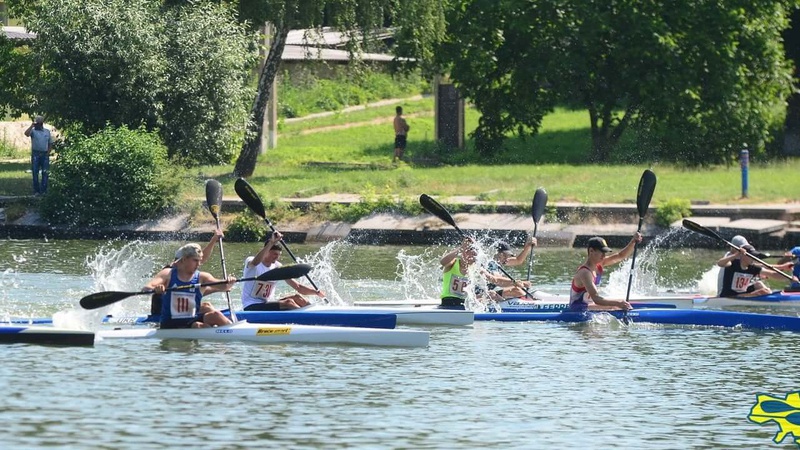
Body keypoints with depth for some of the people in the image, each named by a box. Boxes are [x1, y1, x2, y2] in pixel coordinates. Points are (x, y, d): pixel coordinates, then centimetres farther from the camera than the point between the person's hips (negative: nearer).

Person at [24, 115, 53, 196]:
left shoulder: (47, 131, 11)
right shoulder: (33, 131, 2)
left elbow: (50, 143, 14)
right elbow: (26, 133, -21)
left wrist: (48, 152, 1)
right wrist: (32, 126, -17)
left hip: (45, 154, 2)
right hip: (35, 154, -2)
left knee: (45, 173, 2)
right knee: (35, 173, -2)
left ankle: (43, 190, 7)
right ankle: (36, 190, 3)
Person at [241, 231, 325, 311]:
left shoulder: (277, 267, 6)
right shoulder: (250, 261, -9)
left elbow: (297, 287, 3)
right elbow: (255, 263, -37)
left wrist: (316, 292, -11)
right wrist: (271, 243, -46)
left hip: (268, 305, 7)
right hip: (251, 308, -7)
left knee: (297, 297, -15)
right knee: (288, 302, -25)